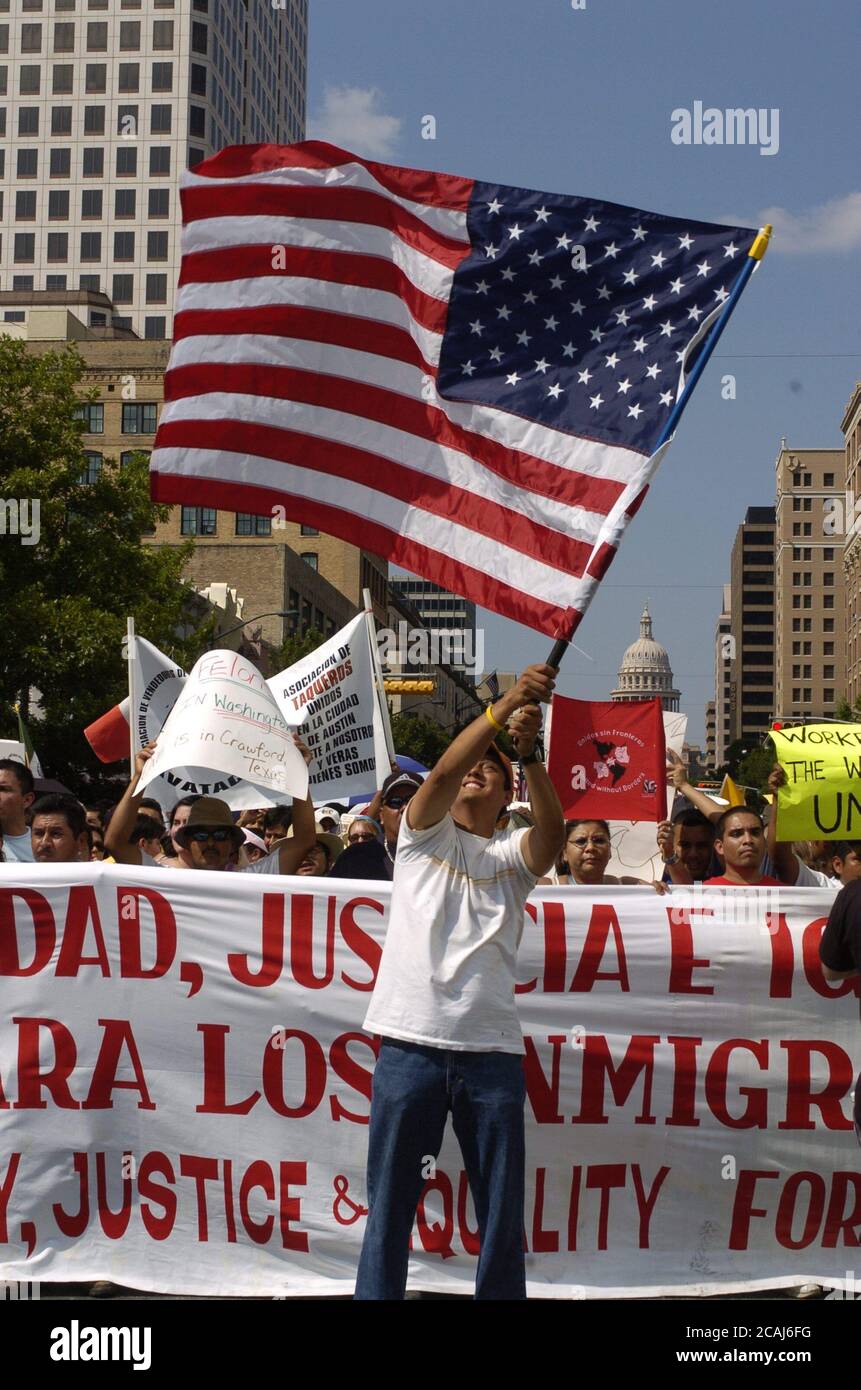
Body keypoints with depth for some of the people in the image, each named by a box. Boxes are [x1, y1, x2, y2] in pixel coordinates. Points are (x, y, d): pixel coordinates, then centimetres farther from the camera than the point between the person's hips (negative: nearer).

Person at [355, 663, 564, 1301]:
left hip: (492, 1050, 2)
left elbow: (554, 828, -7)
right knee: (390, 1207, 3)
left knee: (504, 1215, 6)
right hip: (412, 1041, -2)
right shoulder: (426, 833, 13)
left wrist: (529, 751, -21)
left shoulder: (513, 857, 15)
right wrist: (503, 706, -17)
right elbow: (441, 773, -8)